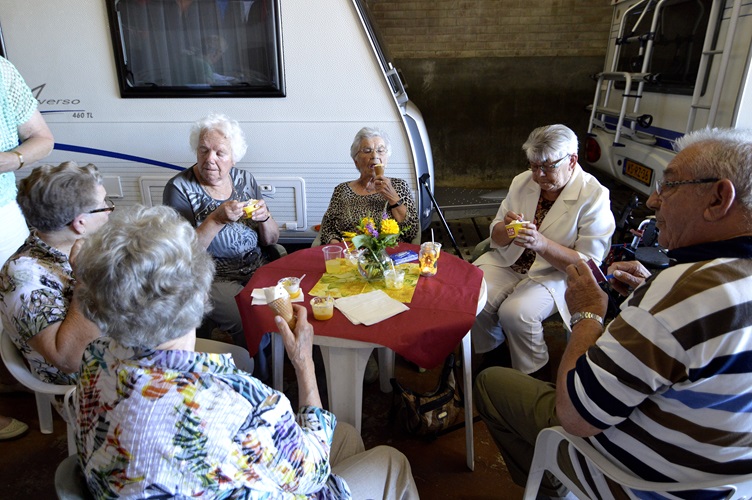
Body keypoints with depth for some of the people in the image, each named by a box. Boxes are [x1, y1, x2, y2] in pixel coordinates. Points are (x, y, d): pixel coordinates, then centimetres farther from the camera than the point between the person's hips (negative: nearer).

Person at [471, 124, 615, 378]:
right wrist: (506, 229, -19)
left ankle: (535, 374, -1)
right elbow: (496, 238, 7)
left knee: (515, 312, -29)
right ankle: (492, 352, 10)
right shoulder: (523, 181, 1)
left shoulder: (594, 196, -13)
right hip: (507, 262, 5)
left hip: (555, 274, -4)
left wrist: (541, 243, -30)